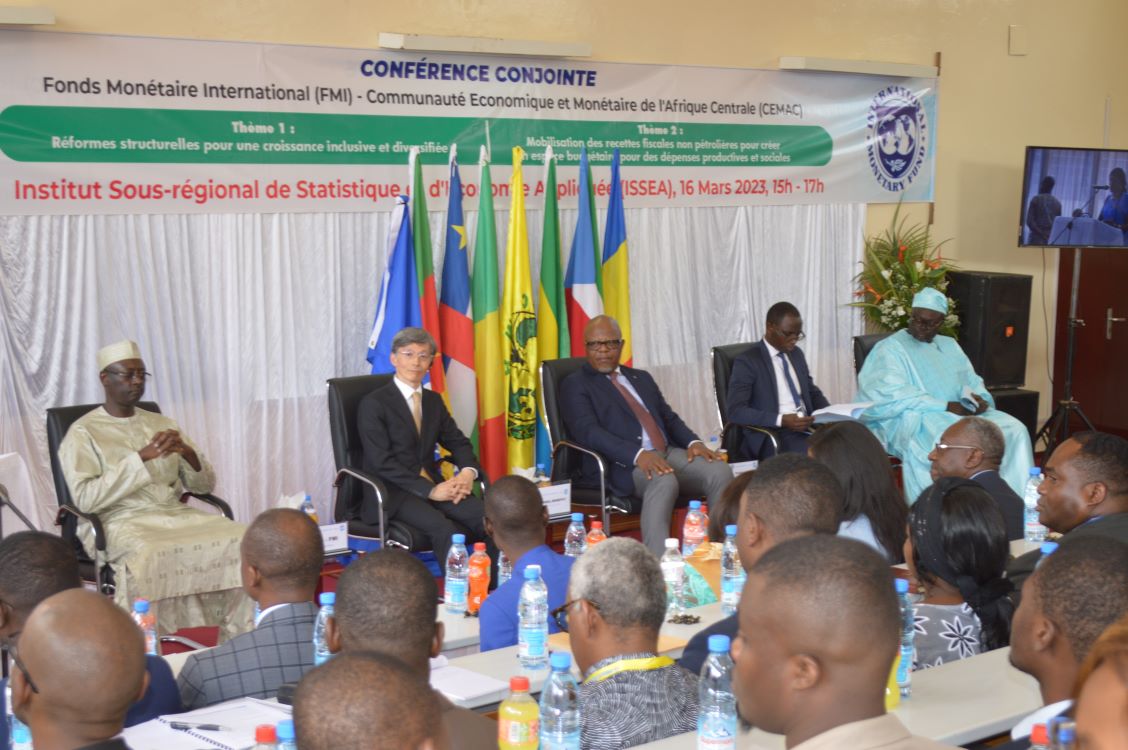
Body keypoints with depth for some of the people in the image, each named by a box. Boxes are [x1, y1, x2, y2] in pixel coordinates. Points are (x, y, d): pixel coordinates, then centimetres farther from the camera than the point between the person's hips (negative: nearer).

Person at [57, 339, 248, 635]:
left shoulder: (161, 423, 19)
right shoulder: (83, 433, 3)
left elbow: (205, 484, 17)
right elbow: (85, 498, -12)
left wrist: (188, 453, -6)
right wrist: (142, 457, -16)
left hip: (175, 514, 5)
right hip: (121, 522, -5)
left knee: (241, 539, -21)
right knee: (151, 556, -39)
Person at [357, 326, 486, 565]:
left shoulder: (434, 400, 17)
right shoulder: (372, 404, -4)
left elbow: (458, 442, 18)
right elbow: (382, 462, -12)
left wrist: (468, 472, -6)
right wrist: (430, 490, -19)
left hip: (433, 486, 6)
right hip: (392, 493, -5)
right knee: (444, 528, -33)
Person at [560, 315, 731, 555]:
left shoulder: (642, 378, 27)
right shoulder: (575, 385, 6)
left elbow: (670, 418, 23)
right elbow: (588, 431, -10)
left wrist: (693, 442, -2)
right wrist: (638, 454, -26)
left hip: (668, 453, 6)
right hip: (622, 464, -6)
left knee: (720, 470, -21)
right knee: (664, 481, -38)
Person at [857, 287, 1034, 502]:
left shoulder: (950, 345, 23)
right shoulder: (891, 348, 1)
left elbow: (972, 382, 21)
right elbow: (892, 395, -13)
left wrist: (979, 399, -6)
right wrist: (946, 407, -17)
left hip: (961, 414, 7)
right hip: (916, 420, -6)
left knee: (1014, 430, -17)